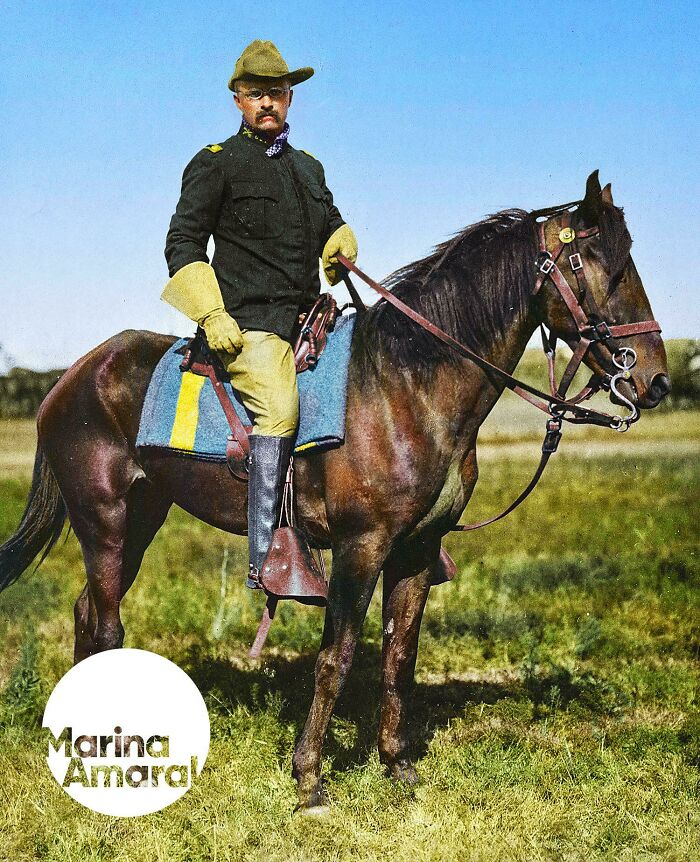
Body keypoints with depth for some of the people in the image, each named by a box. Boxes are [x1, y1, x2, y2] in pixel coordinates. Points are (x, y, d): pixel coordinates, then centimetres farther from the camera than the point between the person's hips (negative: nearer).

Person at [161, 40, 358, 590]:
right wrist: (212, 315, -12)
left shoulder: (309, 168, 22)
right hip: (248, 322, -7)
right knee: (280, 407, -29)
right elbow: (183, 244, 0)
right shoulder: (216, 164, 3)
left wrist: (341, 245, 9)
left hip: (309, 317, 7)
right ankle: (263, 560, -31)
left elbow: (333, 225, 35)